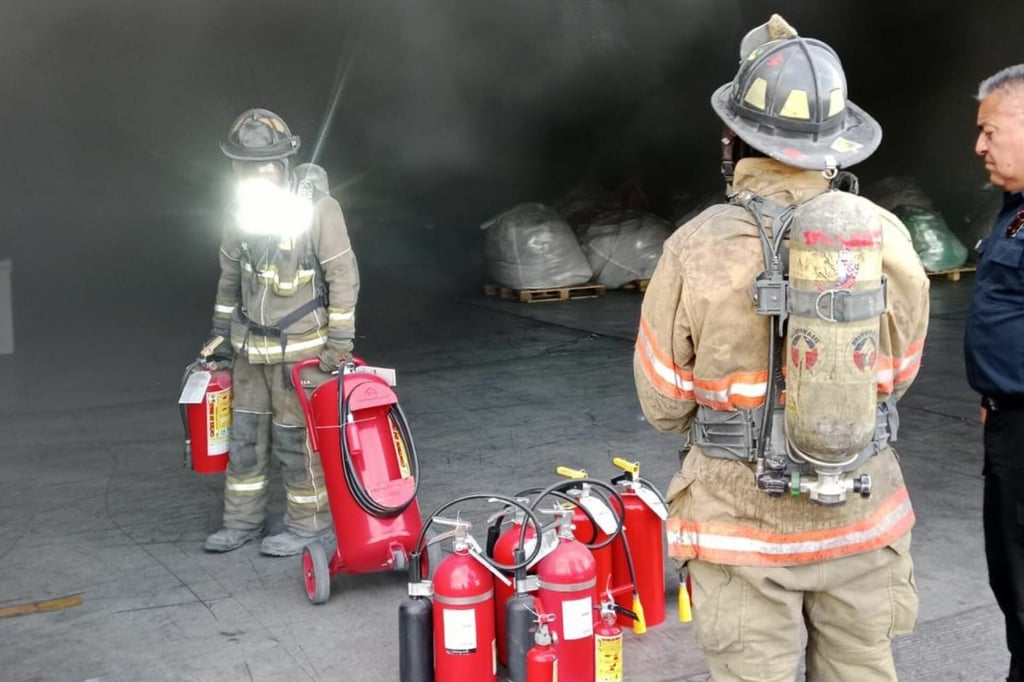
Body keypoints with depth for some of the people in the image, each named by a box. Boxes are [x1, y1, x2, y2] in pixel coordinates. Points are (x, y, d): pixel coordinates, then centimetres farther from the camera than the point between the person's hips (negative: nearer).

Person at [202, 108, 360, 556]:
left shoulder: (317, 208, -12)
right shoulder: (242, 211, 6)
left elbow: (343, 275, -12)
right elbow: (229, 277, 17)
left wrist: (340, 341, -14)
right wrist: (219, 333, 20)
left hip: (301, 349, -6)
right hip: (250, 347, 6)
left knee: (296, 437, -1)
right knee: (245, 433, 12)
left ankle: (310, 524, 14)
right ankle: (243, 520, 26)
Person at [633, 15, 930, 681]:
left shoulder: (698, 248, -17)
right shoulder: (887, 237, -8)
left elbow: (663, 402, -6)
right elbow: (898, 374, 7)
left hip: (745, 521, -2)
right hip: (863, 520, 3)